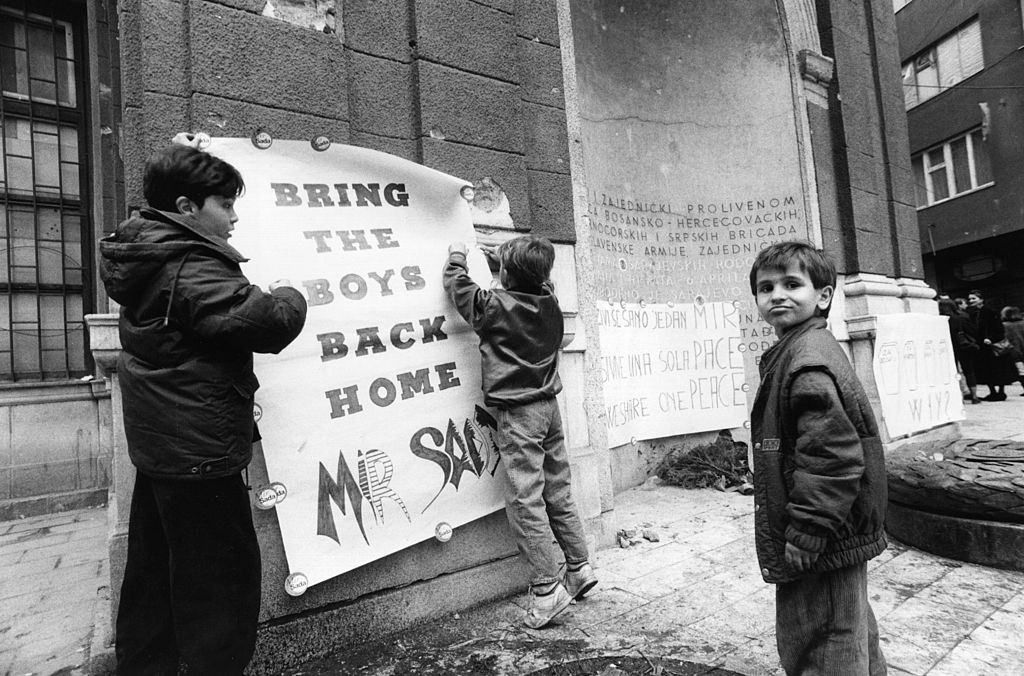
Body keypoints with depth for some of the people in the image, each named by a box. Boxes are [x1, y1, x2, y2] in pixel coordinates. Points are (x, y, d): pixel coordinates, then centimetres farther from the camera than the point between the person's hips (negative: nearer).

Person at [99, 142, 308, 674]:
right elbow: (269, 322, -30)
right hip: (199, 449, -10)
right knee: (223, 577, 3)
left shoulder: (148, 258, 9)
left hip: (157, 444, 10)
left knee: (154, 568, 22)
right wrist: (287, 296, -10)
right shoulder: (191, 270, -21)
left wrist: (262, 296, 6)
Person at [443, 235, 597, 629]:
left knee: (525, 500, -2)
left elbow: (458, 286, 4)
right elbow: (536, 282, 27)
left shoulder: (495, 305, -12)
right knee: (558, 493, 16)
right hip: (549, 407, 7)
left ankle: (546, 589, 2)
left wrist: (457, 256, 22)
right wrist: (499, 259, 31)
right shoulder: (549, 302, 4)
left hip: (518, 412, -7)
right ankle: (579, 568, 26)